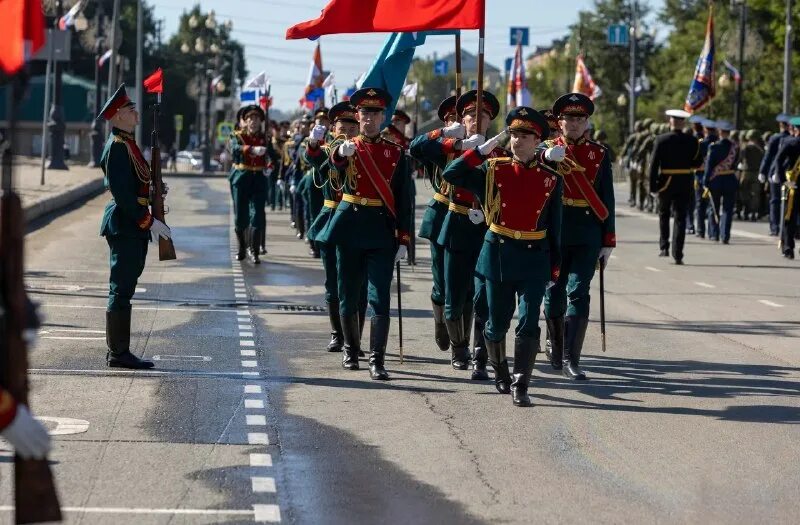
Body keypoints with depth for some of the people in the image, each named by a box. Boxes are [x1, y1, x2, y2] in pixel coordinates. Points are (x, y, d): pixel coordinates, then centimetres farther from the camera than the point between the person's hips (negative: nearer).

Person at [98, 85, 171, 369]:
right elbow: (121, 192, -21)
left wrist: (150, 192, 7)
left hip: (131, 226, 10)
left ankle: (118, 351, 17)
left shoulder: (126, 144, 16)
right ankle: (118, 353, -3)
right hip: (125, 226, -10)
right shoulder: (117, 146, -15)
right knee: (122, 290, -6)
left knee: (123, 290, 12)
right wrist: (149, 221, -20)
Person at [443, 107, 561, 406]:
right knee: (497, 323, 10)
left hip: (534, 258, 0)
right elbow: (451, 175, -8)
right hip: (498, 254, 0)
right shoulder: (493, 170, 1)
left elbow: (554, 227, 7)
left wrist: (555, 268, 6)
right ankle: (500, 373, 33)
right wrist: (481, 150, -11)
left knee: (528, 324, -8)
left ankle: (520, 387, -6)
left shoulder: (550, 179, 3)